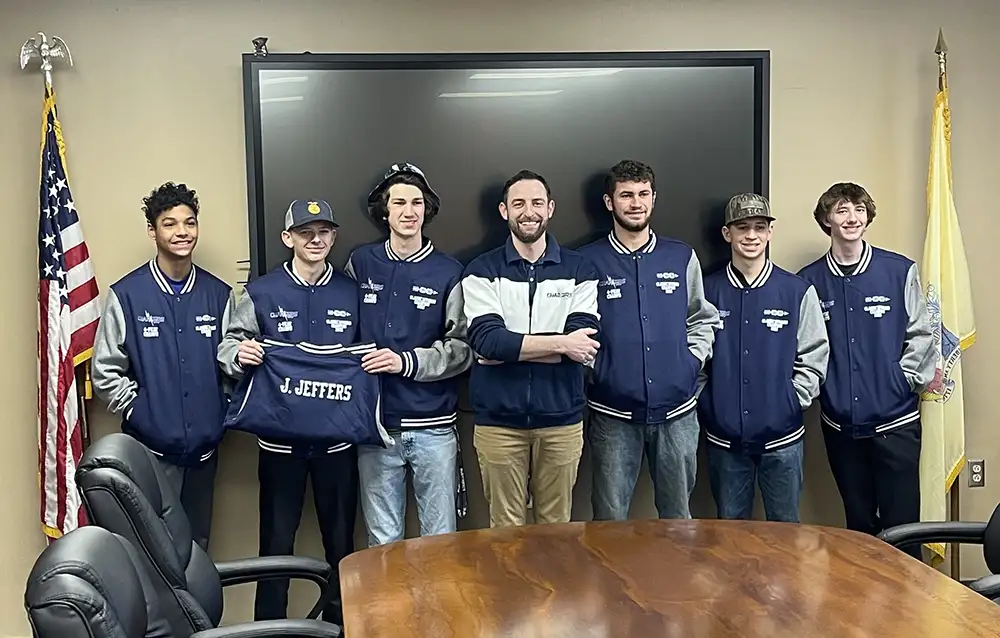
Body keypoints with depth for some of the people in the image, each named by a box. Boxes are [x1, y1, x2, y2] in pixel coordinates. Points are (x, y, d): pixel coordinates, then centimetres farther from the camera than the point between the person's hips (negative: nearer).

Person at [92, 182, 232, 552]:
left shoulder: (217, 294, 4)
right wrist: (140, 411, -6)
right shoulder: (126, 295, -5)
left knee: (198, 542, 13)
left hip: (204, 445, 3)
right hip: (150, 448, -3)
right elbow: (105, 371, -1)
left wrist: (220, 407, 0)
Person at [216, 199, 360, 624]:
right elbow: (227, 345, 4)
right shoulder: (260, 293, 0)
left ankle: (339, 623, 28)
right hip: (281, 436, -1)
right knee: (276, 541, 5)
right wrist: (239, 353, -18)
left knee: (340, 540, 11)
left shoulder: (352, 292, 5)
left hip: (337, 436, 2)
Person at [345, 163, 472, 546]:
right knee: (382, 541, 10)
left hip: (434, 427, -1)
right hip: (376, 426, 1)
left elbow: (463, 348, -3)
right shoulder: (360, 265, 5)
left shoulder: (448, 273, 0)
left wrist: (407, 362, -15)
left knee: (441, 539, 8)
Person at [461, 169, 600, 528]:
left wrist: (508, 346, -14)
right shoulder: (482, 271, 0)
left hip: (562, 419, 1)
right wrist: (558, 342, -15)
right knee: (505, 528, 9)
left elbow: (582, 346, -11)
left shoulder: (580, 270, 2)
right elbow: (486, 340, -15)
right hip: (498, 421, 0)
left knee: (556, 525, 12)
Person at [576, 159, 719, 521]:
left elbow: (703, 320, 14)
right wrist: (594, 370, -8)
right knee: (610, 519, 6)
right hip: (612, 412, -2)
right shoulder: (588, 261, -2)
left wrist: (692, 362, 1)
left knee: (678, 516, 14)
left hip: (677, 409, 3)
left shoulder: (682, 257, 7)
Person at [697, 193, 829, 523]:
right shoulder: (708, 291, 0)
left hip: (782, 437, 0)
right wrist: (707, 404, -2)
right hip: (724, 437, 1)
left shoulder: (798, 291, -1)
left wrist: (792, 403, -7)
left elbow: (814, 357, 1)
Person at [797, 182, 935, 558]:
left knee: (901, 526, 1)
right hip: (840, 422, 2)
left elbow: (920, 335, -1)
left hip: (894, 419, -2)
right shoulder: (810, 280, 1)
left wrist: (904, 380, -7)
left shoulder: (899, 271, -3)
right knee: (858, 523, 14)